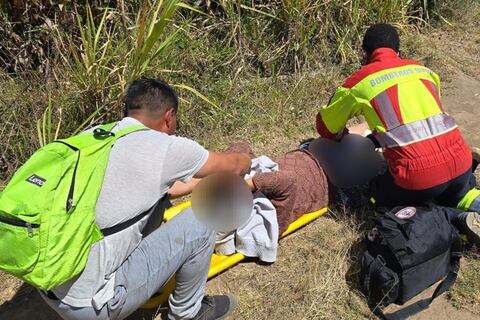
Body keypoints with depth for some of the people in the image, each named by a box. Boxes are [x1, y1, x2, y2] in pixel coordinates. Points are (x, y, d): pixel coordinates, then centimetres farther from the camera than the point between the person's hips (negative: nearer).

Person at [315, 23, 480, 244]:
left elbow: (325, 127, 17)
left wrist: (343, 137, 39)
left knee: (378, 195, 23)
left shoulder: (358, 82, 5)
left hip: (418, 175, -5)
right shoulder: (422, 69, 18)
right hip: (460, 160, 5)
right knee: (460, 193, 36)